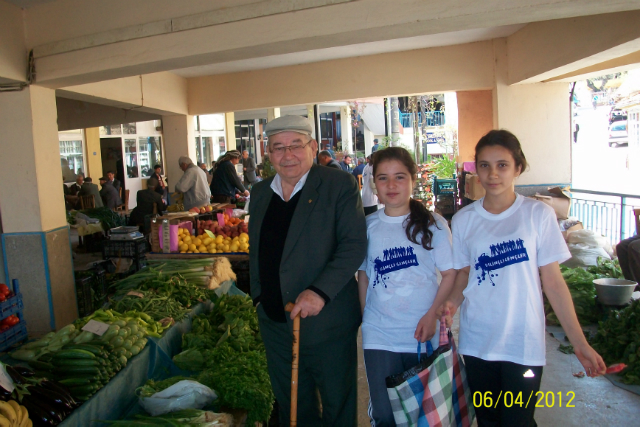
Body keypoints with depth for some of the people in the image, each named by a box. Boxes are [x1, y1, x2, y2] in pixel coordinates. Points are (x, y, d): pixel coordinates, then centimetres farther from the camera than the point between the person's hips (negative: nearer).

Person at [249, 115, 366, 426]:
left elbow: (354, 244, -17)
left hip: (327, 322, -5)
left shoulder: (340, 185, -10)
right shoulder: (259, 192, 8)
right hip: (275, 323, 5)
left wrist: (320, 291, -26)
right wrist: (258, 293, 13)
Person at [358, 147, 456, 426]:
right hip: (379, 338, 2)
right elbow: (363, 276, 9)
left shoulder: (433, 224, -4)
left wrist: (432, 314, -16)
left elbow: (450, 273, -4)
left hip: (424, 335, -1)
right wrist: (364, 318, 4)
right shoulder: (367, 226, 2)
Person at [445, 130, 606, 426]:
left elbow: (552, 280, -4)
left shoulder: (538, 214, -6)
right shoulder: (463, 220, 1)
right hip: (476, 341, 3)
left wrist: (580, 343, -5)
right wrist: (452, 301, -11)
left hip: (523, 344, -2)